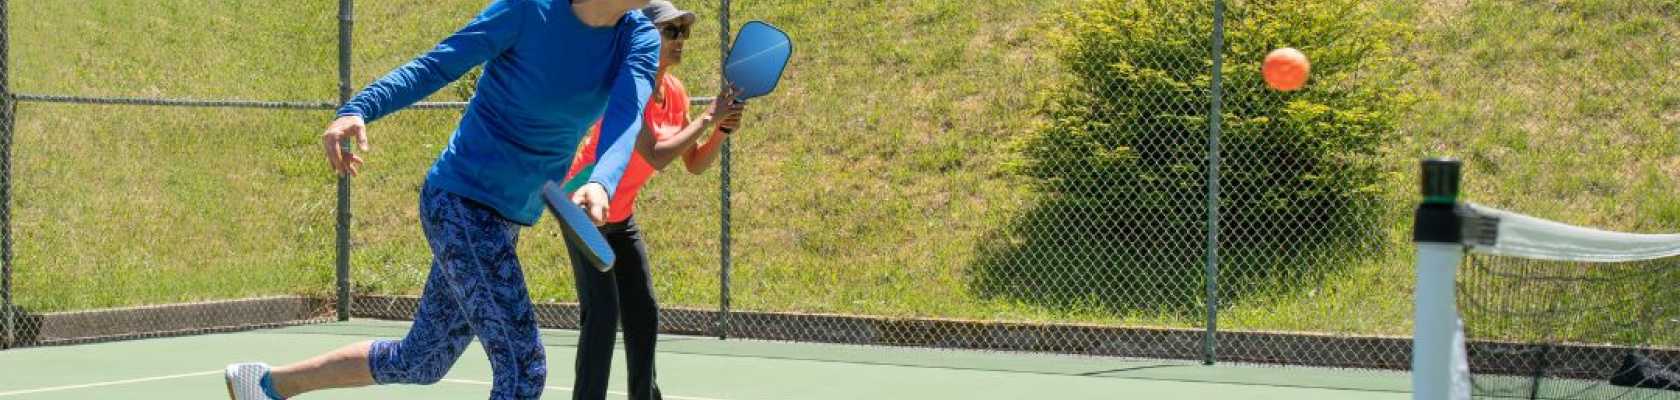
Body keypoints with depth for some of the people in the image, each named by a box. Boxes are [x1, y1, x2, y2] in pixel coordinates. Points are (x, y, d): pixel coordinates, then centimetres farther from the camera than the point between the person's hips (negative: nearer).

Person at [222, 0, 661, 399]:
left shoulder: (639, 41, -3)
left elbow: (626, 117, -21)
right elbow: (434, 65, -10)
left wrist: (600, 183, -42)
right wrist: (358, 110, -26)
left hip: (507, 220, 7)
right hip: (461, 199, -7)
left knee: (418, 363, 19)